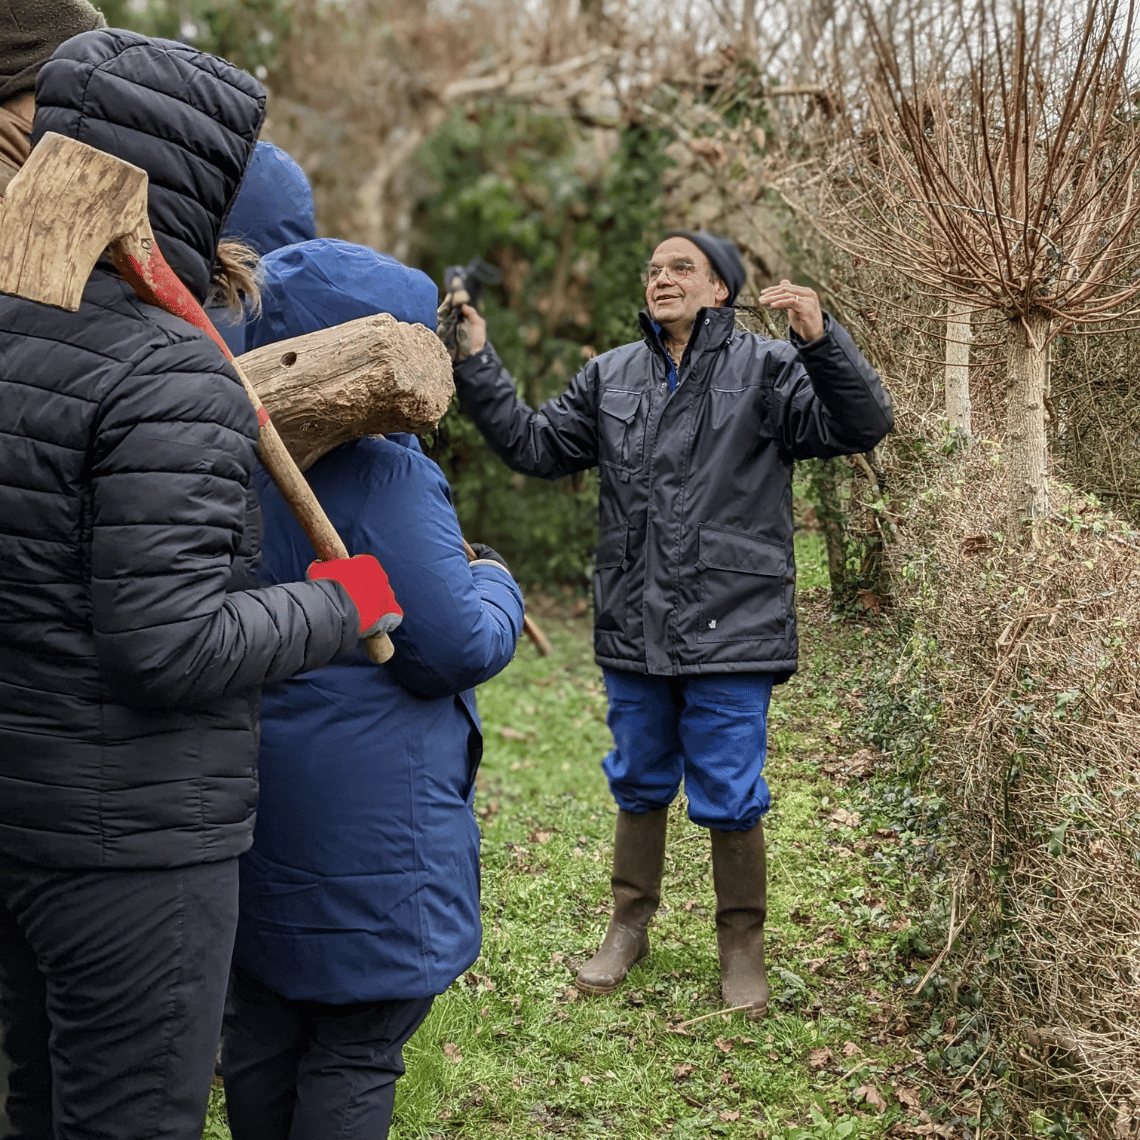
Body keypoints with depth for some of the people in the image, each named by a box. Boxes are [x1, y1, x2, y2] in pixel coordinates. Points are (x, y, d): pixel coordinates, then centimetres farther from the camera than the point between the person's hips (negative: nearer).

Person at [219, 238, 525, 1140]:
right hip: (364, 821, -8)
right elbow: (457, 651, -19)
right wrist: (495, 583, 1)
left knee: (259, 1029, 20)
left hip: (243, 796, 8)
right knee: (355, 1052, 6)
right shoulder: (386, 481, -21)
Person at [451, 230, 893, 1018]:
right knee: (639, 787, 18)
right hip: (634, 630, 4)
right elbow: (535, 445, 12)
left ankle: (742, 945, 24)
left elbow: (861, 426, -14)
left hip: (730, 631, -4)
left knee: (729, 799, 3)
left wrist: (821, 339, -30)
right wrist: (477, 366, 2)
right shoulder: (612, 377, 9)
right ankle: (630, 928, 36)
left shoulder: (765, 370, -4)